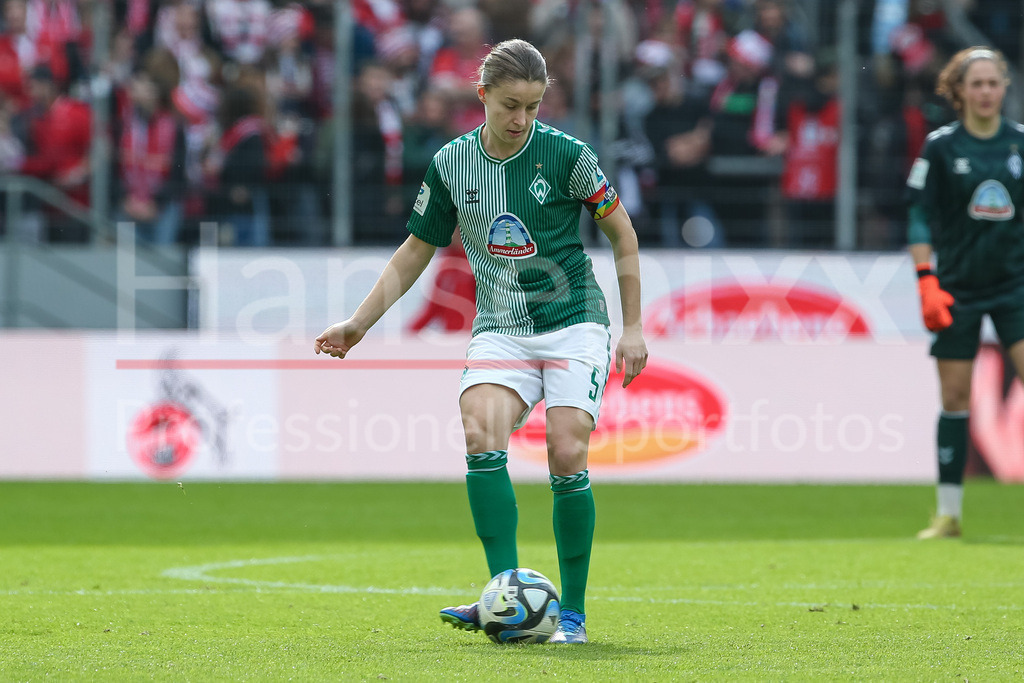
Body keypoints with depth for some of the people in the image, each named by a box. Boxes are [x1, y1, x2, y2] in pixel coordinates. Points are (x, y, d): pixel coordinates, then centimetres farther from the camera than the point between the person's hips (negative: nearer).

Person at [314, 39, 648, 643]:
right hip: (500, 331, 2)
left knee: (567, 458, -15)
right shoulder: (452, 164, 2)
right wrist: (359, 324, 9)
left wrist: (634, 329, 3)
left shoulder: (566, 155, -6)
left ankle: (573, 612, 0)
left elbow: (621, 234, 5)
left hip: (574, 323, -2)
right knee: (481, 435, -25)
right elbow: (416, 252, 15)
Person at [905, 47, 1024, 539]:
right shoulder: (940, 147, -4)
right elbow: (920, 217, -2)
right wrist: (926, 281, -10)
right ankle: (949, 513, 12)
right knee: (954, 398, 2)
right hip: (959, 288, -1)